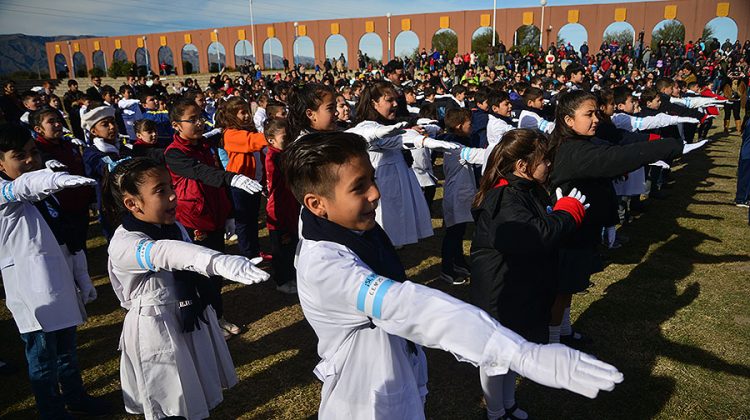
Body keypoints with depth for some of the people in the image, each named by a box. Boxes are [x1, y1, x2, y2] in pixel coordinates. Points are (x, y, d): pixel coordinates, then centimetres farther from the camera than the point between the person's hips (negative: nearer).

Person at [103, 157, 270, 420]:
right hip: (158, 329, -7)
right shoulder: (123, 244, -27)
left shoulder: (174, 227, 0)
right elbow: (166, 253, -48)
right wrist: (220, 262, -65)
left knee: (199, 397, 23)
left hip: (193, 320, 7)